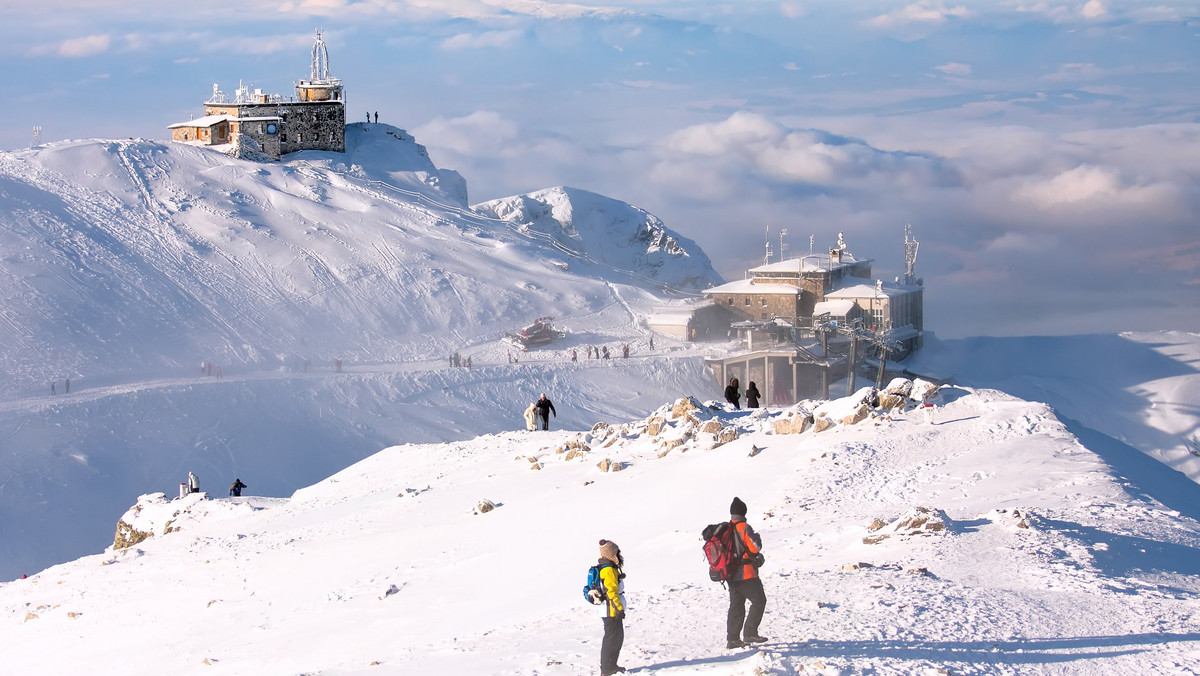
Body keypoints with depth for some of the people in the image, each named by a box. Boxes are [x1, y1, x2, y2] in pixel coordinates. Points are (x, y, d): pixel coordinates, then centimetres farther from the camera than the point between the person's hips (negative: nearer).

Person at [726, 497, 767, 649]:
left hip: (732, 574, 7)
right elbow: (755, 548, -14)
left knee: (736, 605, 11)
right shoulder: (744, 528, -14)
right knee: (759, 601, 1)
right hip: (746, 574, -7)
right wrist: (757, 538, 5)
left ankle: (733, 639, 9)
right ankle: (749, 633, -6)